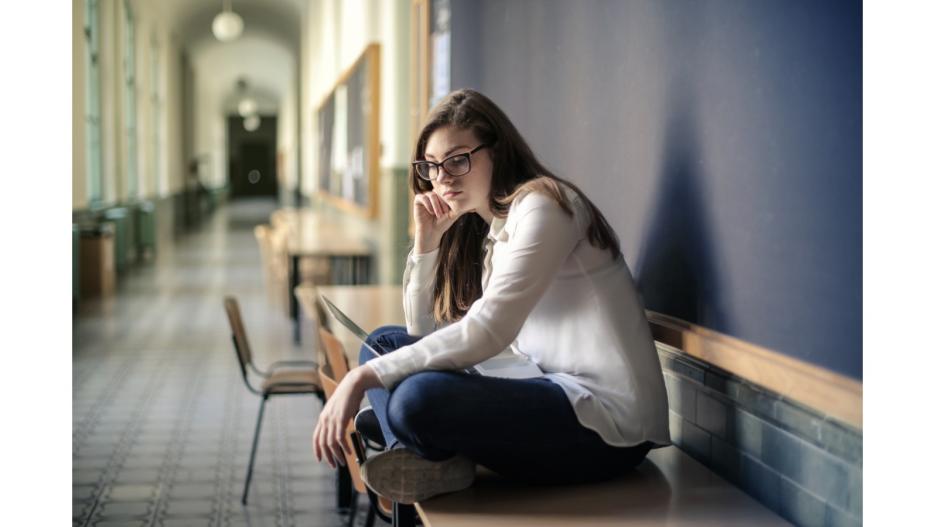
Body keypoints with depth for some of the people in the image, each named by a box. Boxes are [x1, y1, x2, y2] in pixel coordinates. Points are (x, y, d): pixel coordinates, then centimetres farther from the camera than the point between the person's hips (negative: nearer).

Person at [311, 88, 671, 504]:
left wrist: (365, 377, -23)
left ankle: (434, 459, 1)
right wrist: (426, 241, 3)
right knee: (383, 342, 10)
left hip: (609, 420, -10)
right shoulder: (486, 229, 16)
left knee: (418, 397, -32)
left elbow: (486, 332, -22)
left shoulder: (541, 206, -12)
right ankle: (421, 459, -13)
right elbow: (423, 331, 17)